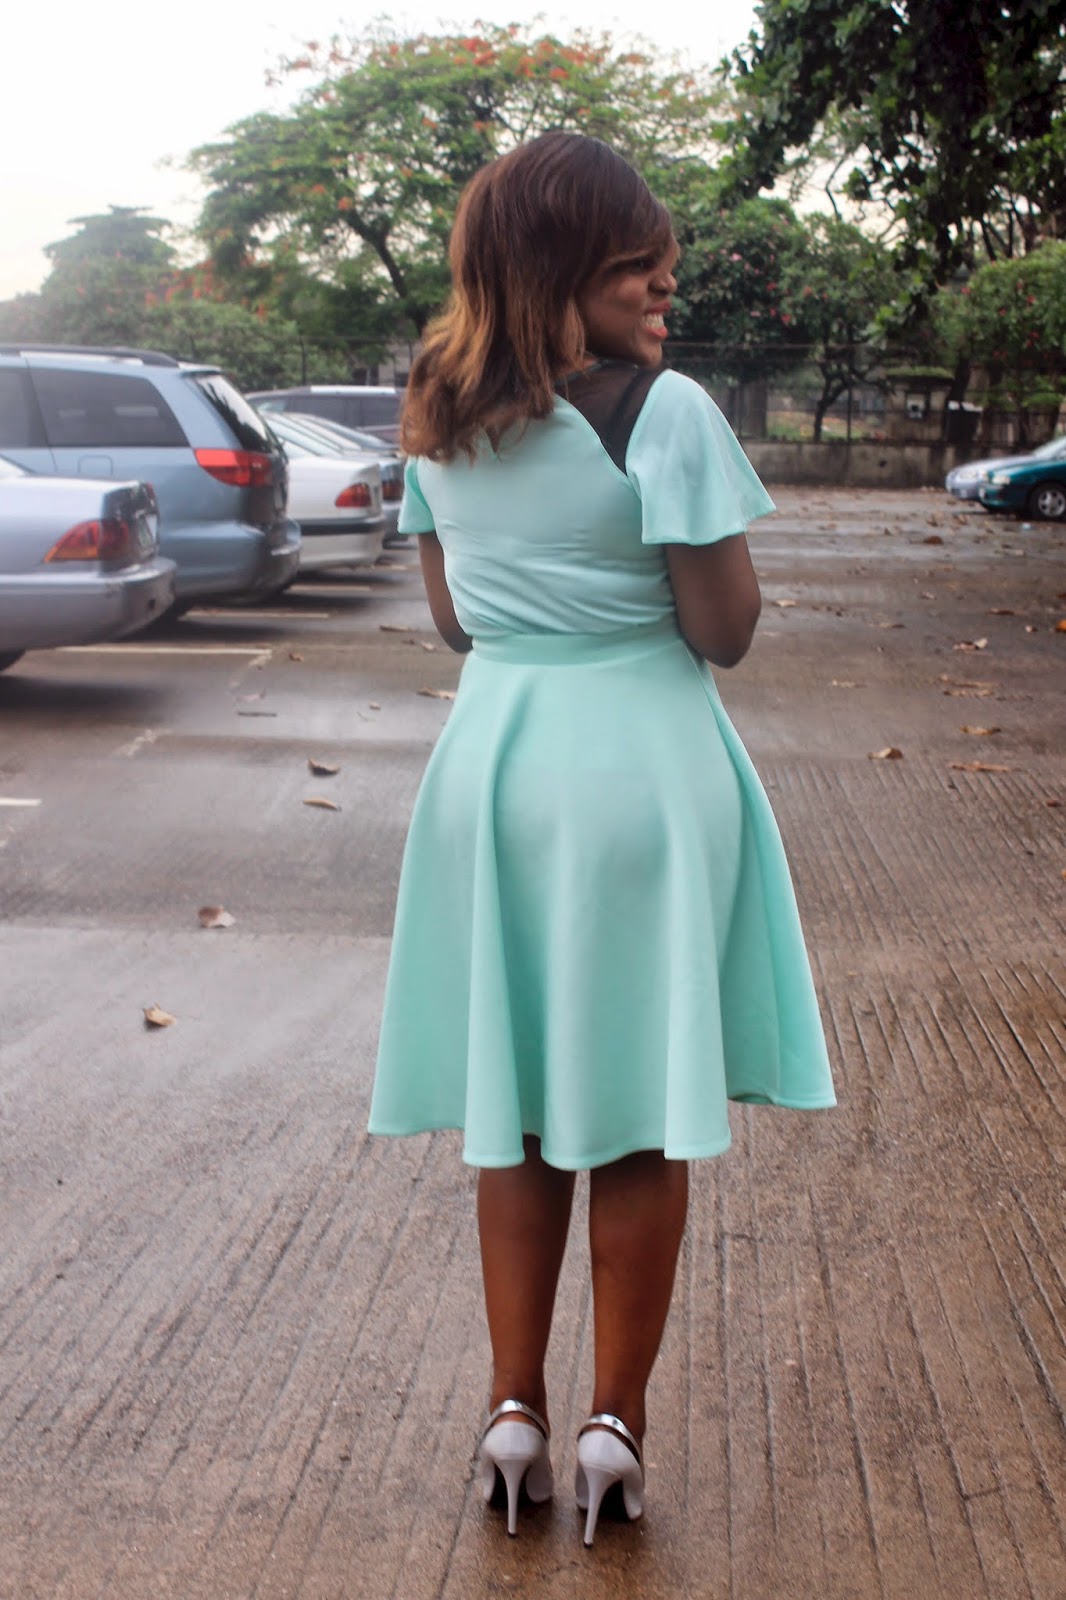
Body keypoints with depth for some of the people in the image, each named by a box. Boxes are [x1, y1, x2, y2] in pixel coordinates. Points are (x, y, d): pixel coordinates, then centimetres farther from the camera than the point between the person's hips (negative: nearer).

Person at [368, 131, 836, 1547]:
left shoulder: (437, 422, 5)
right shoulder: (664, 411, -14)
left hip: (491, 759, 5)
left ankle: (515, 1408, 21)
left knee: (516, 1105, 14)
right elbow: (724, 630, -11)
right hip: (639, 764, -5)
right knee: (644, 1108, 8)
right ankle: (616, 1420, 17)